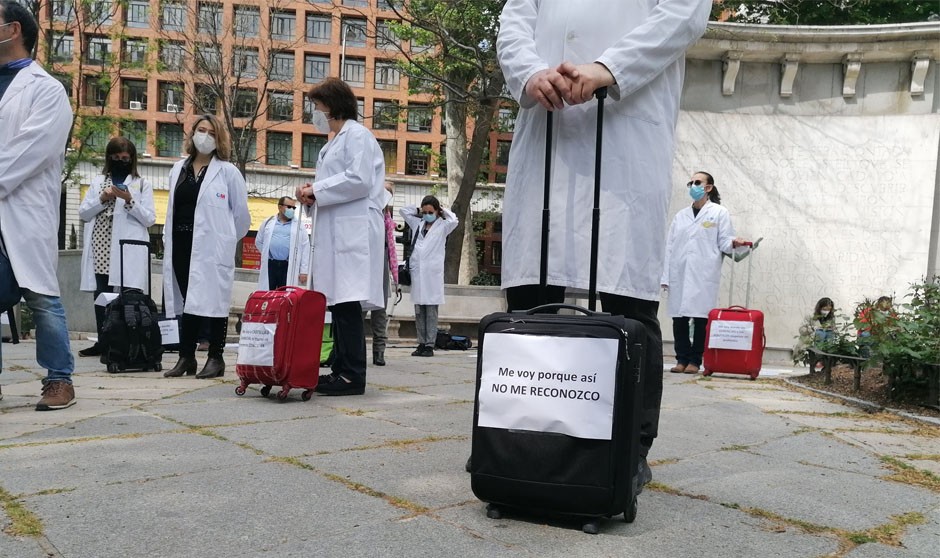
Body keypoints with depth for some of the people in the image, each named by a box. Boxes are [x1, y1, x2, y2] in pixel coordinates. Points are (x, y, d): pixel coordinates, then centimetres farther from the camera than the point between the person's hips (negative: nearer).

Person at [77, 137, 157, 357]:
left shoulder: (142, 184, 8)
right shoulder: (98, 182, 17)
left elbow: (150, 219, 1)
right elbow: (83, 213, 11)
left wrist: (129, 201, -11)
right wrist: (102, 199, -4)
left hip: (129, 249, -3)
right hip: (101, 248, 3)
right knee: (101, 293, 3)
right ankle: (102, 342, 9)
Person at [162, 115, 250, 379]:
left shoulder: (227, 171, -1)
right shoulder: (178, 169, 15)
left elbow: (241, 211, 1)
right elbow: (172, 207, 18)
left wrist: (227, 239, 7)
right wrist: (169, 240, 12)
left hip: (212, 246, -5)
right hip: (181, 244, 5)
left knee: (213, 300, -2)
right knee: (186, 301, 8)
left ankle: (215, 358, 4)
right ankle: (186, 357, 15)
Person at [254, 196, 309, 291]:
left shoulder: (299, 225, 5)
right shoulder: (268, 222, 10)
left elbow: (305, 248, 2)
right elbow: (258, 241, 21)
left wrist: (303, 271, -4)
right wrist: (266, 255, 10)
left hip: (288, 267, -1)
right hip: (269, 265, 1)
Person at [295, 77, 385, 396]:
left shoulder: (357, 135, -3)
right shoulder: (336, 140, 26)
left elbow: (359, 180, -16)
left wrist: (317, 190, -8)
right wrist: (314, 194, 9)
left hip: (353, 230, -10)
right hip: (336, 231, 10)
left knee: (347, 302, -12)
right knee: (337, 302, 7)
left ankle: (352, 375, -11)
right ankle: (341, 370, 11)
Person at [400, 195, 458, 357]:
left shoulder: (442, 226, 6)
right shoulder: (417, 223, 17)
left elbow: (453, 221, -12)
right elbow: (403, 210, 23)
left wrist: (443, 211, 2)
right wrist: (419, 211, 17)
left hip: (433, 273, -4)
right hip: (417, 272, 4)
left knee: (431, 312, -2)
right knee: (419, 312, 6)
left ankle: (430, 345, -1)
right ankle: (421, 343, 10)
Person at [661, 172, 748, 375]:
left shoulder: (719, 213, 8)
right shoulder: (680, 216, 18)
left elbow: (723, 243, 2)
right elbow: (670, 247, 13)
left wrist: (734, 243, -22)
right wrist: (665, 276, 6)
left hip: (704, 274, -4)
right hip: (679, 274, 4)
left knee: (701, 317, -5)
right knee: (679, 318, 1)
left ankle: (695, 361, 2)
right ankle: (682, 359, 9)